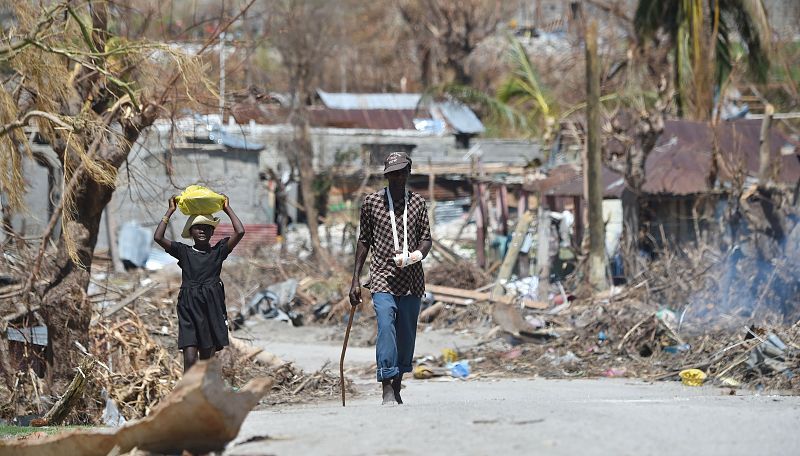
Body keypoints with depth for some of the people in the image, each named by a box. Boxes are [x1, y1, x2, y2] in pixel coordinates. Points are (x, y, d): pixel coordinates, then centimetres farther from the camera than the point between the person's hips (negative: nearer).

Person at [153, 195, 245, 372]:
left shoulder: (218, 251, 7)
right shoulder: (183, 251, 7)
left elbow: (240, 232, -3)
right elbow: (158, 237, -3)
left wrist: (228, 209, 6)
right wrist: (170, 212, 3)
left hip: (212, 307, 1)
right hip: (189, 307, -1)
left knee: (207, 359, 9)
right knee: (189, 359, -13)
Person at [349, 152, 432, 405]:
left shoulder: (417, 203, 8)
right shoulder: (371, 202, 5)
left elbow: (426, 238, 9)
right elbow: (364, 240, 9)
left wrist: (419, 254, -15)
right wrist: (355, 280, 6)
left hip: (411, 279, 2)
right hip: (382, 278, -2)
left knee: (407, 335, 5)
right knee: (386, 328, -19)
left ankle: (397, 387, 17)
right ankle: (387, 389, -21)